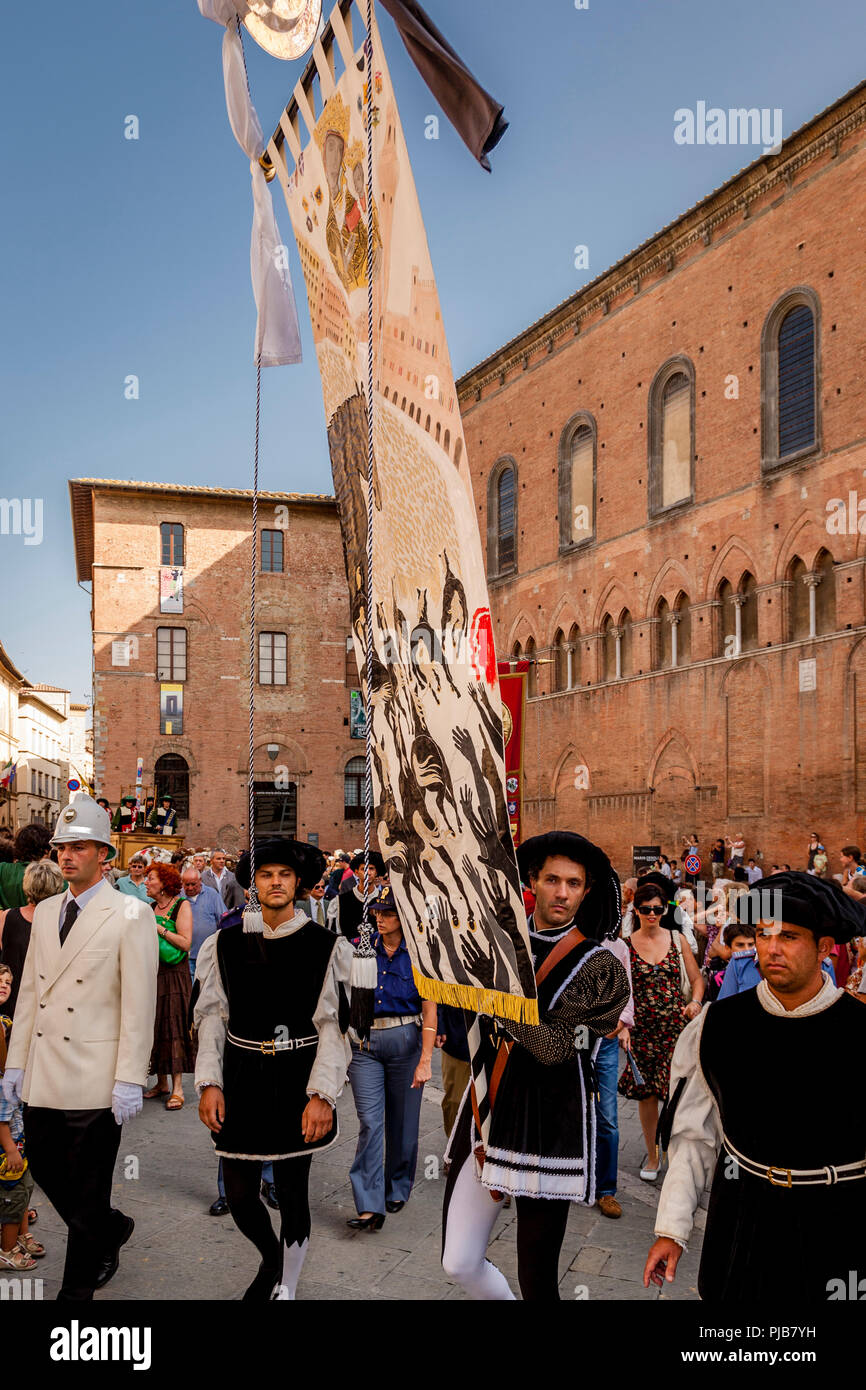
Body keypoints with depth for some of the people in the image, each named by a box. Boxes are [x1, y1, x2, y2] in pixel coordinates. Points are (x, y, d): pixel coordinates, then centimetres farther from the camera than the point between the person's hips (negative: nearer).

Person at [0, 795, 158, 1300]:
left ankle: (77, 1291, 26)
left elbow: (139, 1004, -12)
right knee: (47, 1173, 17)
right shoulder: (46, 912, 10)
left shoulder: (131, 915, -10)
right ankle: (114, 1228, 42)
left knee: (86, 1195, 6)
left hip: (95, 1079, -6)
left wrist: (129, 1080, -15)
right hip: (43, 1077, 6)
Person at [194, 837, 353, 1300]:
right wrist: (209, 1083, -4)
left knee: (292, 1191, 7)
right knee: (239, 1193, 6)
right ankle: (271, 1258, 38)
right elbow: (212, 1016, 4)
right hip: (242, 1078, 2)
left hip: (297, 1079, -2)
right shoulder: (225, 943, 2)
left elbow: (332, 1025, -5)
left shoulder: (324, 945, -4)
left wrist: (322, 1094, -11)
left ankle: (286, 1286, 31)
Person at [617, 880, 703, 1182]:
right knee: (646, 1093, 7)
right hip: (642, 1028, 0)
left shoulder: (677, 939, 5)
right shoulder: (625, 944, 1)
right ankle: (652, 1155, 24)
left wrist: (695, 1001, -7)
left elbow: (696, 978, 12)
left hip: (676, 1025, 0)